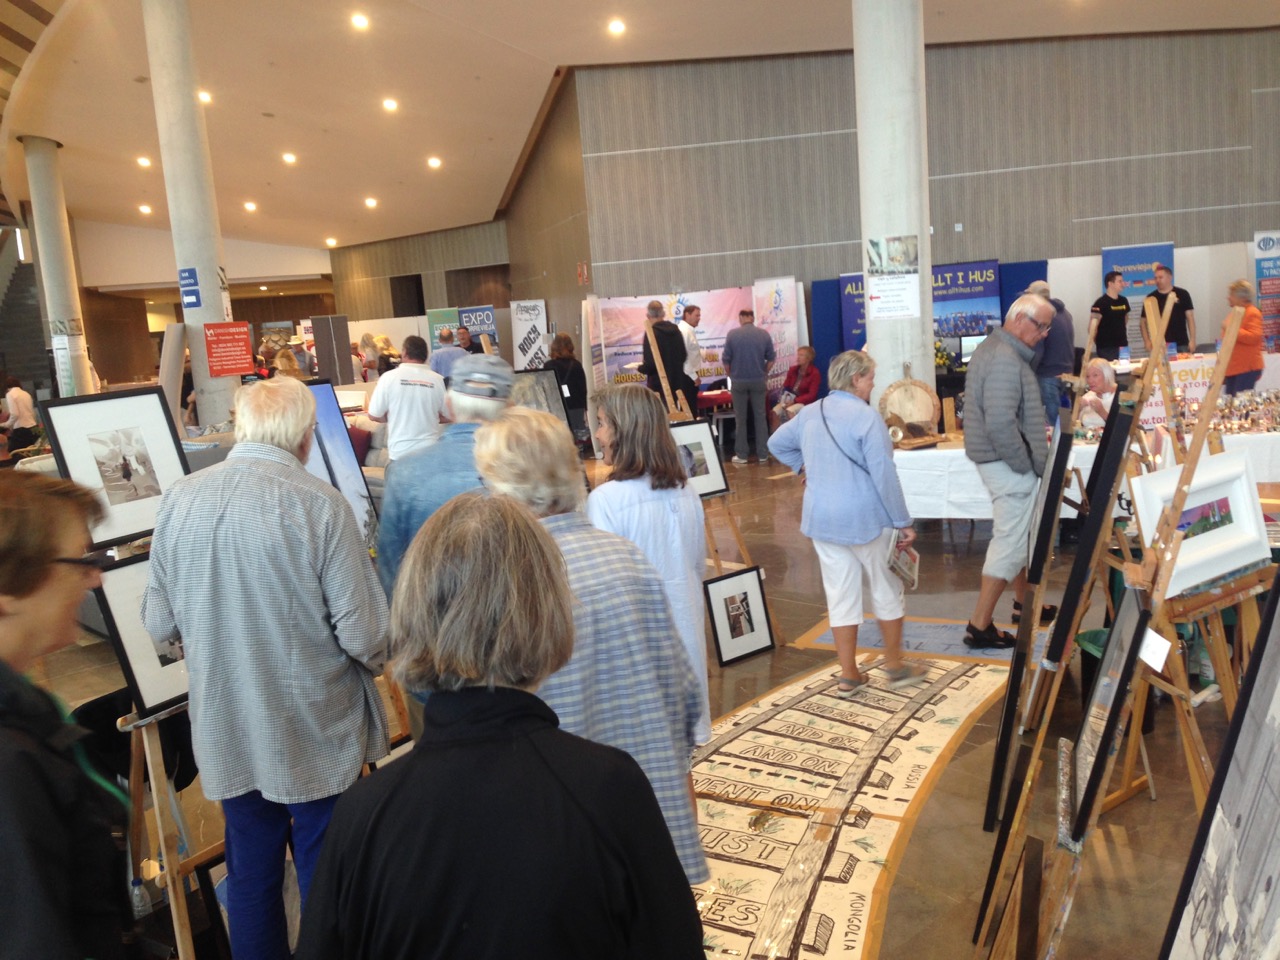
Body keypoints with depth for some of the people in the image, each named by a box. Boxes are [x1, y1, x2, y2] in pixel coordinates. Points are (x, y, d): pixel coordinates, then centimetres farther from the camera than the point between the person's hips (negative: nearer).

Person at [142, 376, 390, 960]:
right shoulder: (319, 504, -19)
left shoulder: (180, 498, -6)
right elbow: (364, 636, -18)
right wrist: (375, 660, 4)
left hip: (225, 733, 4)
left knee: (250, 874, 20)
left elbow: (159, 626, 3)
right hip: (316, 736, -4)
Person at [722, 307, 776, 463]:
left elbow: (726, 359, -3)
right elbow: (771, 358, 3)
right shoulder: (764, 334, -1)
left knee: (740, 418, 5)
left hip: (739, 380, -1)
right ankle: (762, 453, 10)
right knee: (760, 416, 8)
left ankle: (741, 455, 7)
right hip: (758, 380, 1)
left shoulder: (732, 334, -7)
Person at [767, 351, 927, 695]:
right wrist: (903, 522, -12)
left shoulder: (809, 413, 6)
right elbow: (884, 475, -17)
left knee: (840, 595, 11)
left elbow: (776, 443, 20)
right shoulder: (866, 417, -16)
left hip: (821, 520, 6)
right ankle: (895, 666, 24)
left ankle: (848, 676, 17)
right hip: (865, 518, -6)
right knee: (885, 590, 13)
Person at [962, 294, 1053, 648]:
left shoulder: (994, 348, 13)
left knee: (1017, 535, 22)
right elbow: (1000, 424, -29)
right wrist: (1026, 465, -18)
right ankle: (980, 626, 2)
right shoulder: (1005, 359, -21)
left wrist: (1033, 456, 17)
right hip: (1009, 465, -11)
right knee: (1010, 542, -4)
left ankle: (1023, 603, 39)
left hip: (1008, 462, 11)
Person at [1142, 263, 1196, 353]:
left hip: (1181, 344, 0)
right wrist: (1147, 341, -5)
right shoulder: (1151, 298, 5)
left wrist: (1192, 339, -4)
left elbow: (1190, 318, 3)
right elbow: (1144, 321, 8)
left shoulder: (1182, 294, 3)